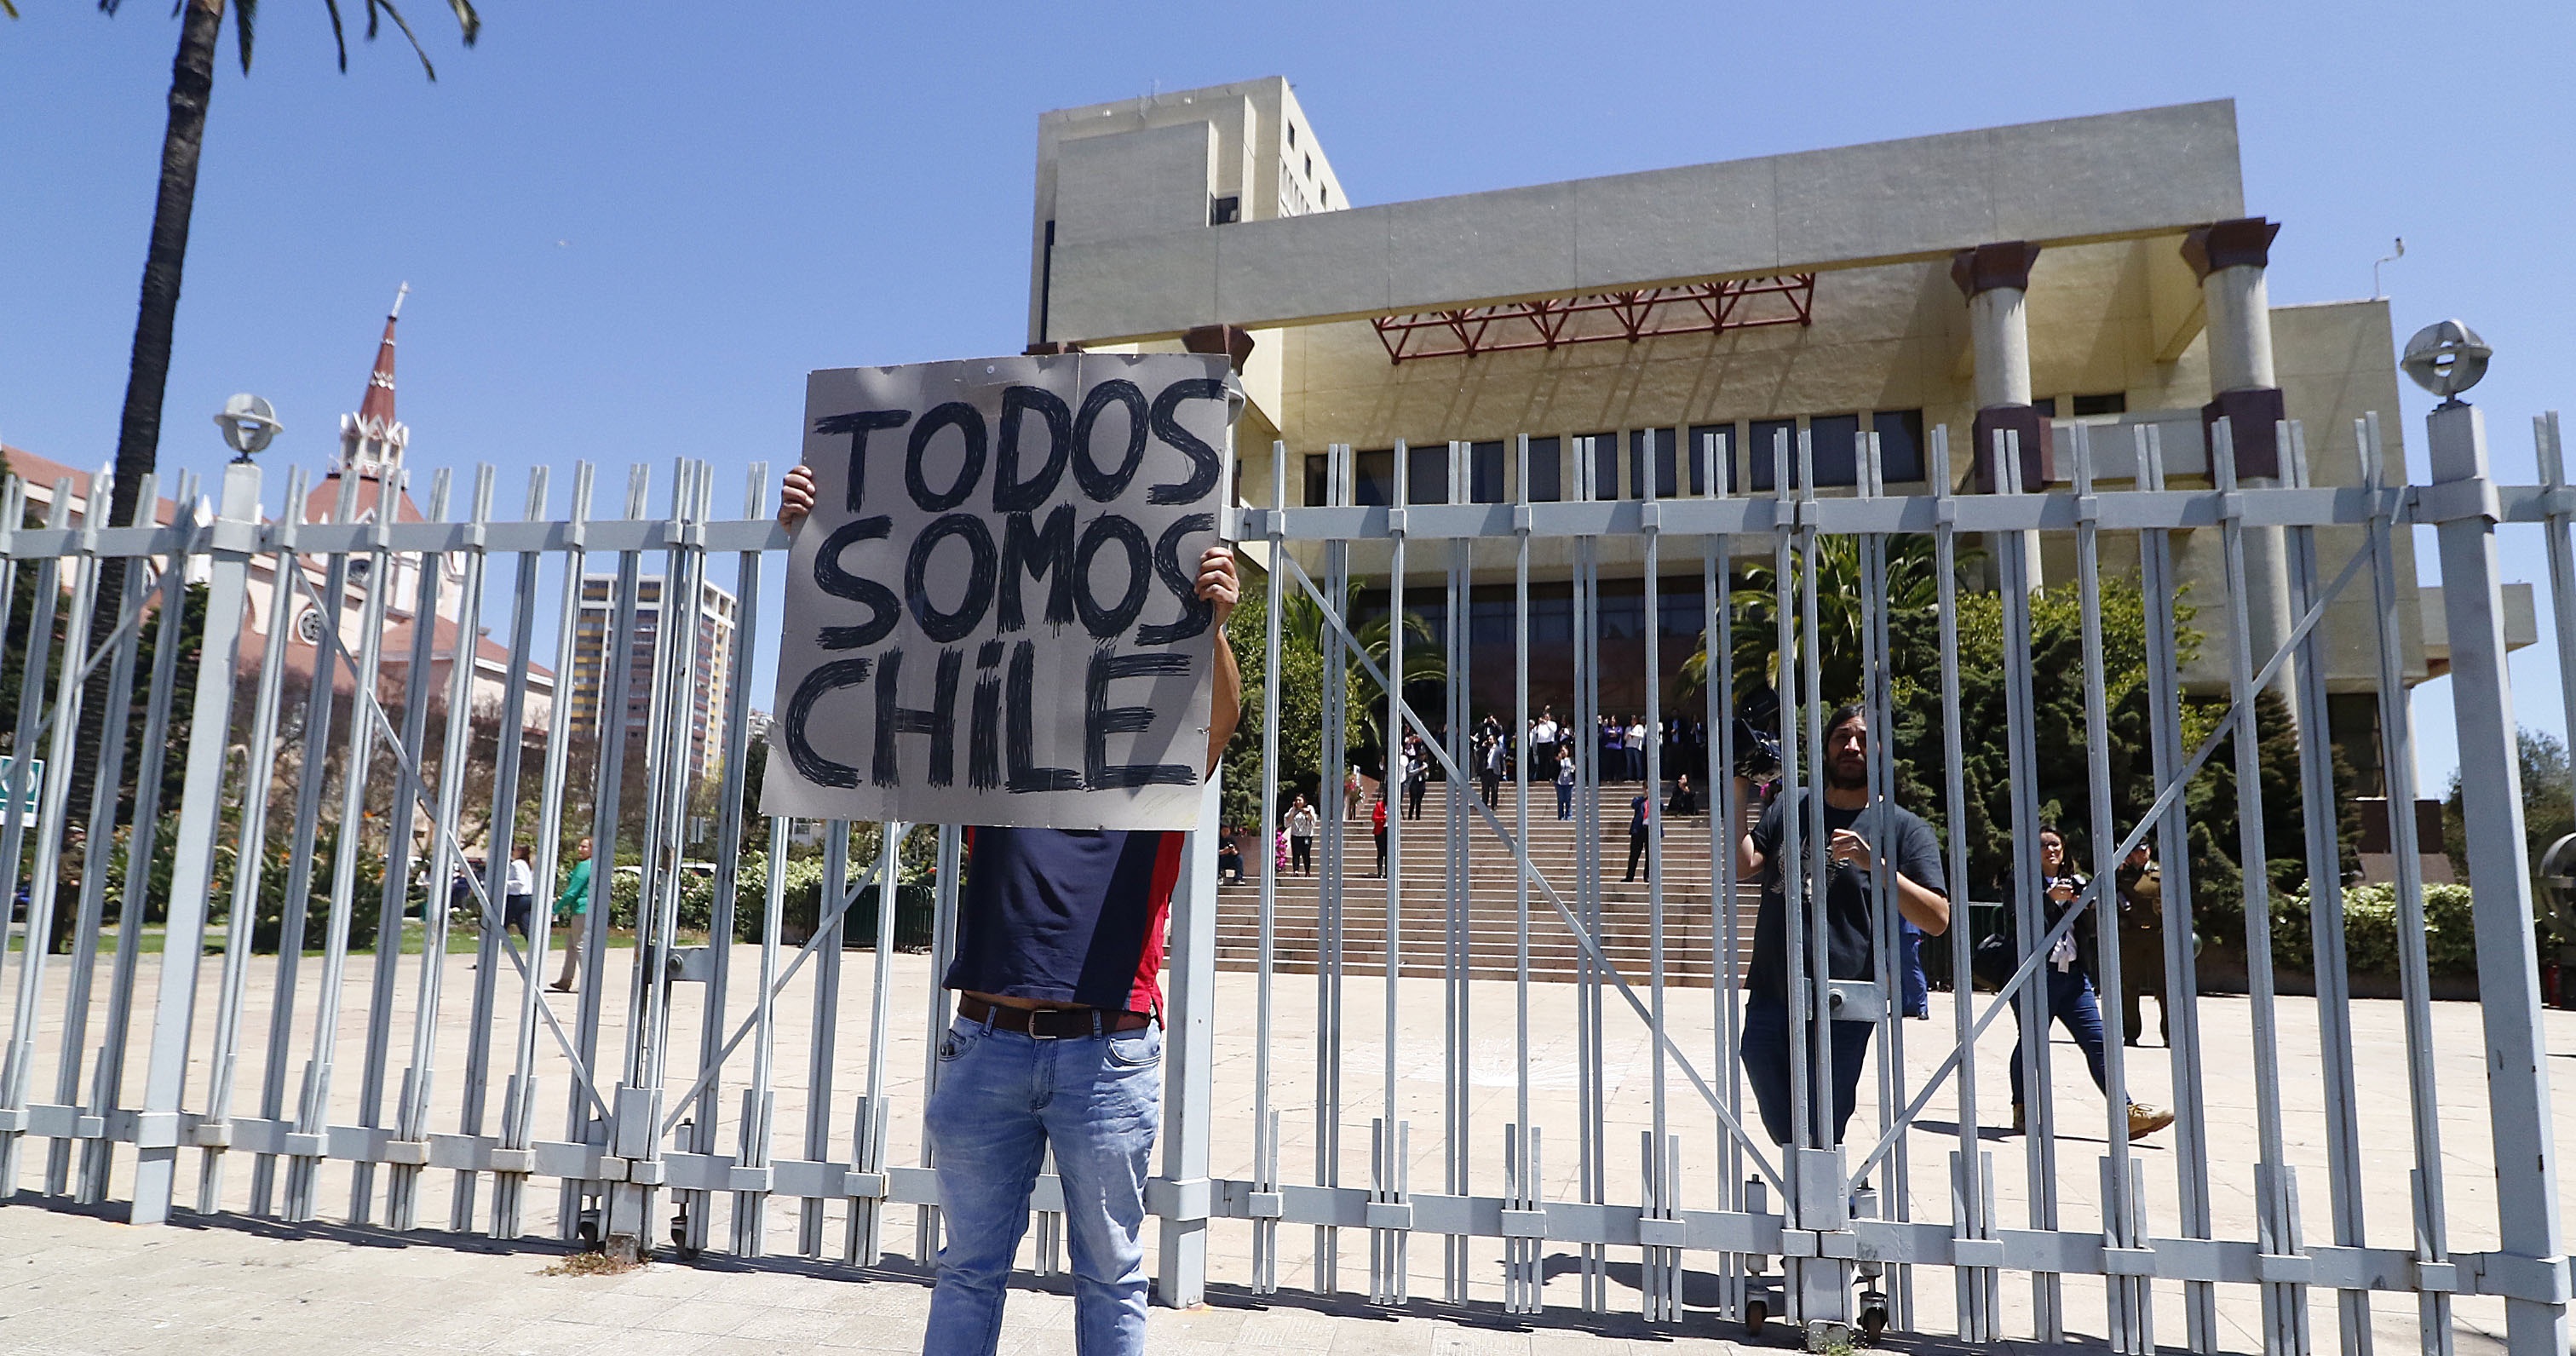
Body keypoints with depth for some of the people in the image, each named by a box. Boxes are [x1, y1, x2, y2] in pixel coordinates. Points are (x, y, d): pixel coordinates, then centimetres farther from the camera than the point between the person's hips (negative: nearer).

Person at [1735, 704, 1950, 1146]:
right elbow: (1742, 866, 0)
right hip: (1767, 1002, 4)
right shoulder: (1790, 806, 14)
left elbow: (1937, 919, -7)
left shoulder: (1904, 827, 4)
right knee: (1784, 1138, 16)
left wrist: (1877, 864, -19)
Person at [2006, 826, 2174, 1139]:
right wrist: (2049, 898, -23)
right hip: (2036, 973, -5)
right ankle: (2021, 1112, 9)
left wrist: (2092, 904, -5)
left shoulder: (2076, 883, 19)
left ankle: (2127, 1113, -4)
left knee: (2098, 1042, -1)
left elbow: (2094, 930, 15)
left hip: (2073, 975, 5)